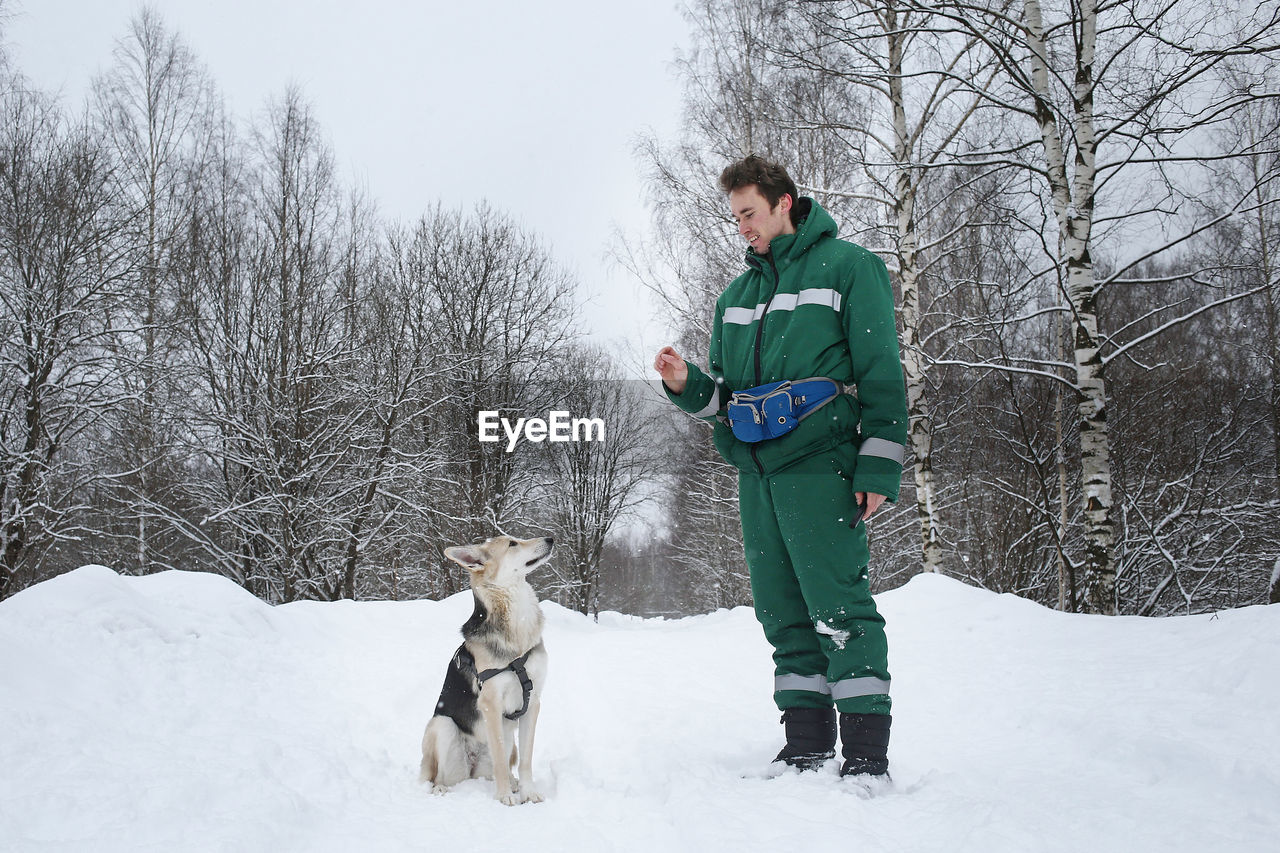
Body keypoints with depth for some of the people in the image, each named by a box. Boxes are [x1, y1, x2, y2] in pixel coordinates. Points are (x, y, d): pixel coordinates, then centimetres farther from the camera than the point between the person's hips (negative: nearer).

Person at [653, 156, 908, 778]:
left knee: (838, 607, -9)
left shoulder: (846, 265, 2)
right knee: (784, 613, 8)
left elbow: (881, 371, -4)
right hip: (756, 471, 7)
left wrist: (879, 468, -12)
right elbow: (724, 392, 24)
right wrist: (686, 385, 2)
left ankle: (866, 756, -5)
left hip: (819, 467, -7)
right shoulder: (736, 295, 21)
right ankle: (806, 748, 14)